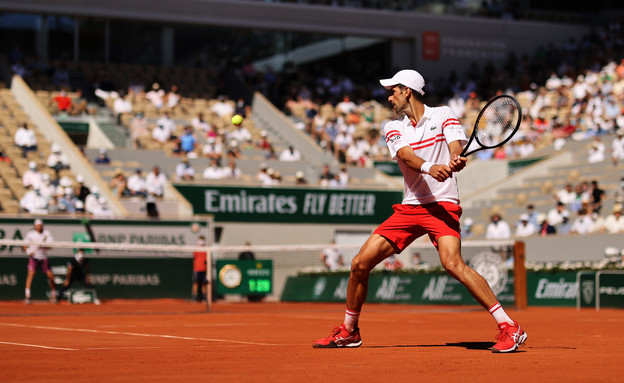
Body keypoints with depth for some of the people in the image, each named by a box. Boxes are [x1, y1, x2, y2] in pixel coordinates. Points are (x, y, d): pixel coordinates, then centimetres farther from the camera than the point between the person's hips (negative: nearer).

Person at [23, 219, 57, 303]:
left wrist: (43, 246, -26)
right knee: (31, 273, -22)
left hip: (43, 258, 2)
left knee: (50, 275, -2)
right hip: (33, 257, -2)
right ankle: (27, 296, -26)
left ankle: (53, 296, 19)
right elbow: (25, 247, 4)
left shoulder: (46, 233, 1)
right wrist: (29, 252, -17)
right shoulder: (30, 234, -1)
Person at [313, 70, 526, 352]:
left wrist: (455, 162, -37)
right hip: (409, 208, 5)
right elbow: (407, 156, -11)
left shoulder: (443, 115, 3)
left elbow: (455, 151, -11)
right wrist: (429, 167, -34)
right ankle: (348, 332, 21)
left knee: (452, 263, -29)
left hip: (442, 205, -5)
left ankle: (509, 327, -26)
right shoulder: (393, 128, 9)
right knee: (360, 263, 0)